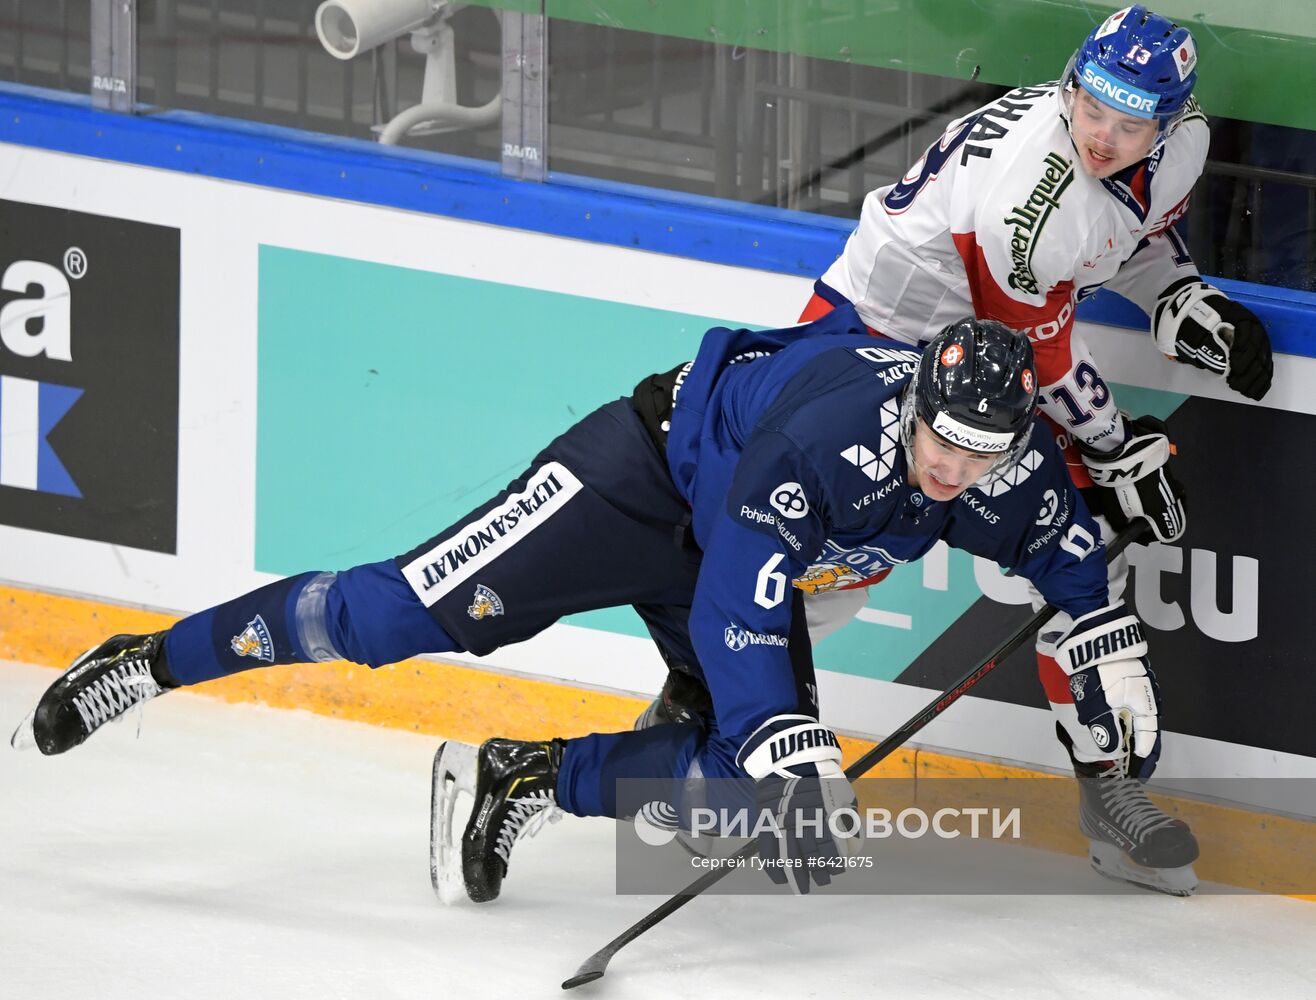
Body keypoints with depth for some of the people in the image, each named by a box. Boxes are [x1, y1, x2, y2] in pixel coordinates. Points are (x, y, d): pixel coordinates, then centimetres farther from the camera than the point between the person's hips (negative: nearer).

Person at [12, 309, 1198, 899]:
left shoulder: (1007, 467, -17)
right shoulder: (831, 431, -39)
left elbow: (1069, 553, 8)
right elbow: (738, 612, -41)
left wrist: (1113, 658, 0)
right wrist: (791, 755, -46)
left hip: (753, 553, 7)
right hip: (650, 467, -7)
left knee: (740, 775, -14)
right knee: (416, 609, -12)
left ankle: (528, 780, 3)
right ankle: (153, 661, 2)